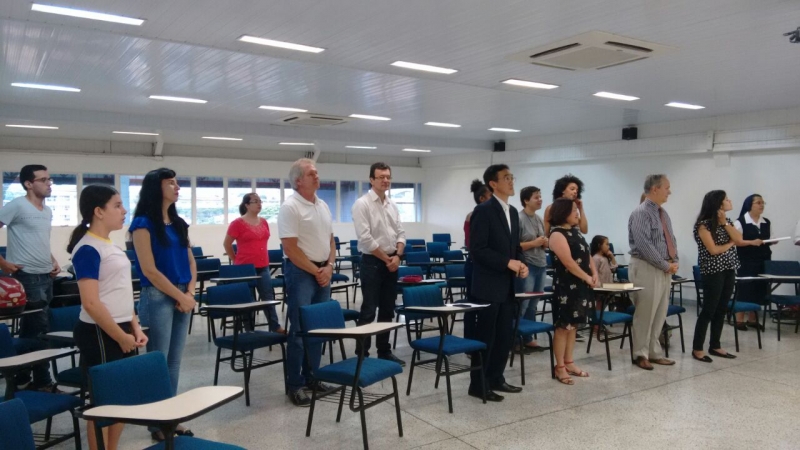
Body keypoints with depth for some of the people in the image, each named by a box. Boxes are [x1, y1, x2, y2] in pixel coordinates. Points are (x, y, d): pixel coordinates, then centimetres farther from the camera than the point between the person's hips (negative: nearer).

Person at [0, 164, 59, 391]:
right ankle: (42, 381, 5)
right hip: (28, 277, -8)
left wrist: (53, 260, 11)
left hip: (46, 277, 8)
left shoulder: (48, 211, 13)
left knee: (30, 329, 14)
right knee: (40, 330, -6)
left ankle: (22, 378, 24)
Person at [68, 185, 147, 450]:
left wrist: (134, 328, 10)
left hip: (121, 331, 9)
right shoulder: (88, 249, -15)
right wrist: (121, 337, -16)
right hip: (100, 335, -9)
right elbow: (91, 303, -21)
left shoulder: (110, 246, 12)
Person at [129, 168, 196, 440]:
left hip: (182, 298, 7)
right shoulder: (143, 224, -9)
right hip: (157, 298, -7)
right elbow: (150, 271, -14)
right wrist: (180, 296, -10)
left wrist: (189, 293, -2)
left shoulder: (178, 223, 12)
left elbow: (191, 262, 13)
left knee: (174, 361, 11)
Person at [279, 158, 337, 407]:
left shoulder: (323, 205, 11)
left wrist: (328, 267, 0)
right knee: (300, 329, -3)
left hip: (323, 271, 8)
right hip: (301, 272, -8)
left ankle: (311, 376, 24)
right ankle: (295, 385, 8)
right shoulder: (290, 207, -14)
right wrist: (315, 271, -13)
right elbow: (290, 248, -17)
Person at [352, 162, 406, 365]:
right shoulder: (362, 204, -11)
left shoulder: (392, 205, 11)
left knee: (388, 310, 12)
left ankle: (384, 351, 23)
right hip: (372, 262, -7)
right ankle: (362, 354, 5)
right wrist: (386, 259, -13)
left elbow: (401, 233, 11)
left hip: (392, 262, 7)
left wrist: (397, 256, -6)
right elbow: (365, 238, -17)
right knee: (369, 310, -3)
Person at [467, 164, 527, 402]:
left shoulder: (513, 212, 13)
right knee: (485, 337, 1)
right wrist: (508, 263, -19)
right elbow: (477, 250, -18)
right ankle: (478, 385, 13)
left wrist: (521, 263, 0)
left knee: (505, 336, 14)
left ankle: (496, 379, 27)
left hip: (507, 286, 8)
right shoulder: (483, 210, -12)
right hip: (488, 286, -8)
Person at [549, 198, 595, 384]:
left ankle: (569, 362, 21)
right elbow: (569, 263, -19)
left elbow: (587, 254, 14)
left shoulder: (576, 231, 14)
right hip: (566, 286, -8)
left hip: (581, 285, 8)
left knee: (573, 325, 12)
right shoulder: (557, 234, -13)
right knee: (563, 326, -3)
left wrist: (594, 274, 0)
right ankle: (560, 367, 4)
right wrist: (587, 278, -12)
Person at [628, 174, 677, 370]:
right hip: (646, 268, -9)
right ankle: (641, 354, 9)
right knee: (645, 313, -2)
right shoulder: (641, 213, -15)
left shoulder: (663, 213, 14)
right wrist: (666, 265, -16)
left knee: (660, 314, 13)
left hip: (665, 269, 9)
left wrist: (674, 262, 1)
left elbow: (671, 240, 18)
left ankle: (654, 353, 23)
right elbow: (644, 245, -23)